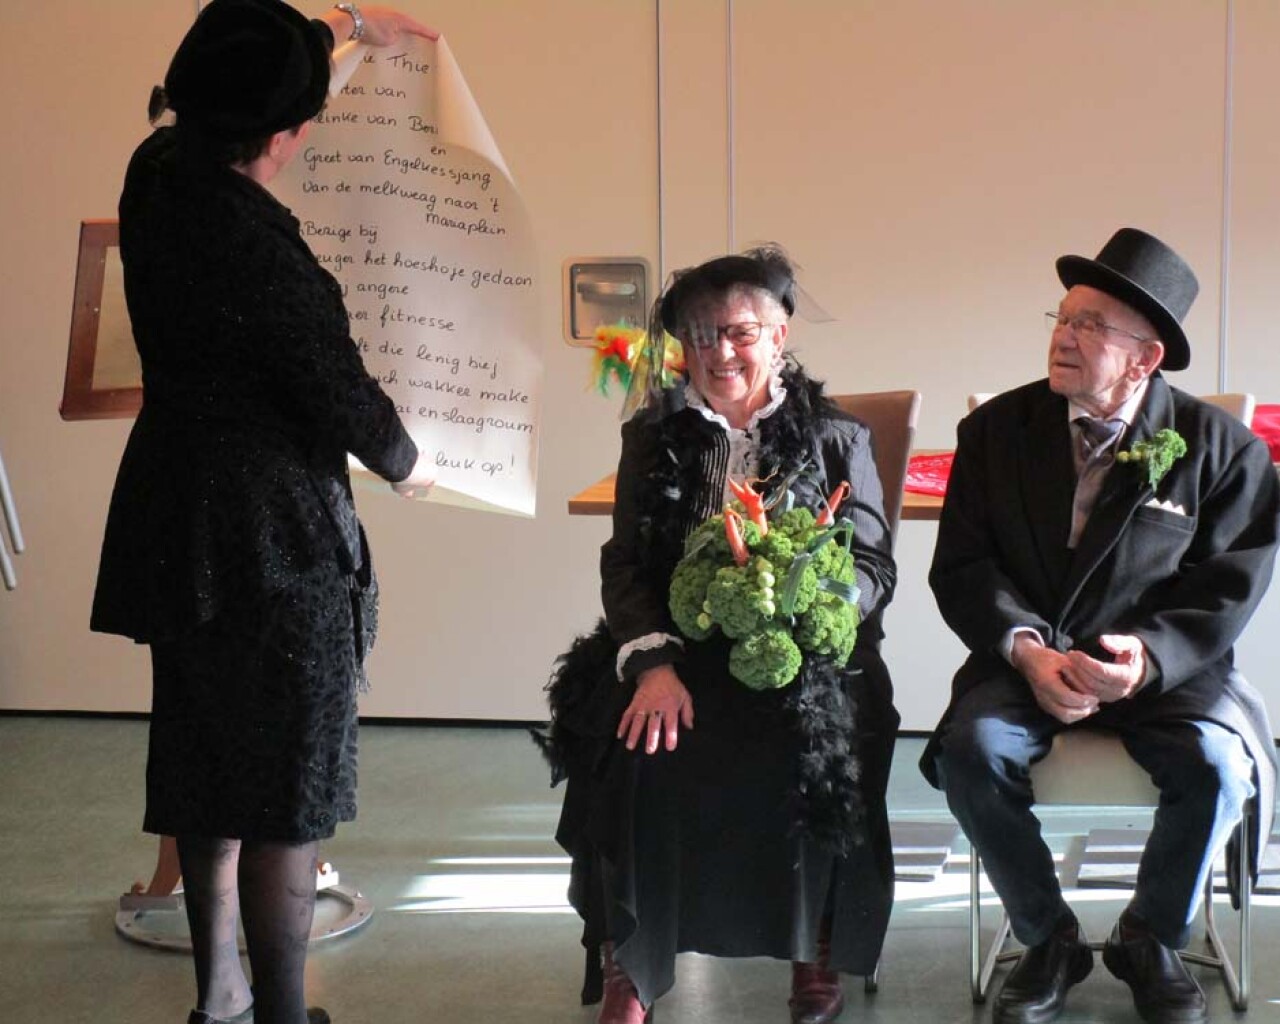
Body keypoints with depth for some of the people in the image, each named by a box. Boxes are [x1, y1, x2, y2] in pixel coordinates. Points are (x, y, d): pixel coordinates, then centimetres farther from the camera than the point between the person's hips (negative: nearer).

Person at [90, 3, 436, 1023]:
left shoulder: (157, 173, -1)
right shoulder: (261, 252, -26)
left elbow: (220, 88, 20)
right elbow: (340, 392, -15)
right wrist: (408, 463, 6)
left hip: (175, 516, 9)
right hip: (275, 543, -9)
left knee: (206, 765, 18)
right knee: (287, 792, 1)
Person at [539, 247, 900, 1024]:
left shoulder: (837, 437, 8)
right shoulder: (652, 437, 12)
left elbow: (874, 568, 3)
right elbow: (624, 563, 4)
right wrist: (654, 661, -16)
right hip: (678, 647, 1)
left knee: (813, 749, -31)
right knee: (629, 748, -28)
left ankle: (816, 948, -5)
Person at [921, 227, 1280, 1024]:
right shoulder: (997, 429, 2)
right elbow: (962, 567, -1)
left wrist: (1152, 655, -21)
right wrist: (1025, 648, -18)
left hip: (1164, 668, -1)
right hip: (1027, 659, 1)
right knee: (971, 750, -28)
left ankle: (1152, 939, 1)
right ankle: (1049, 940, -3)